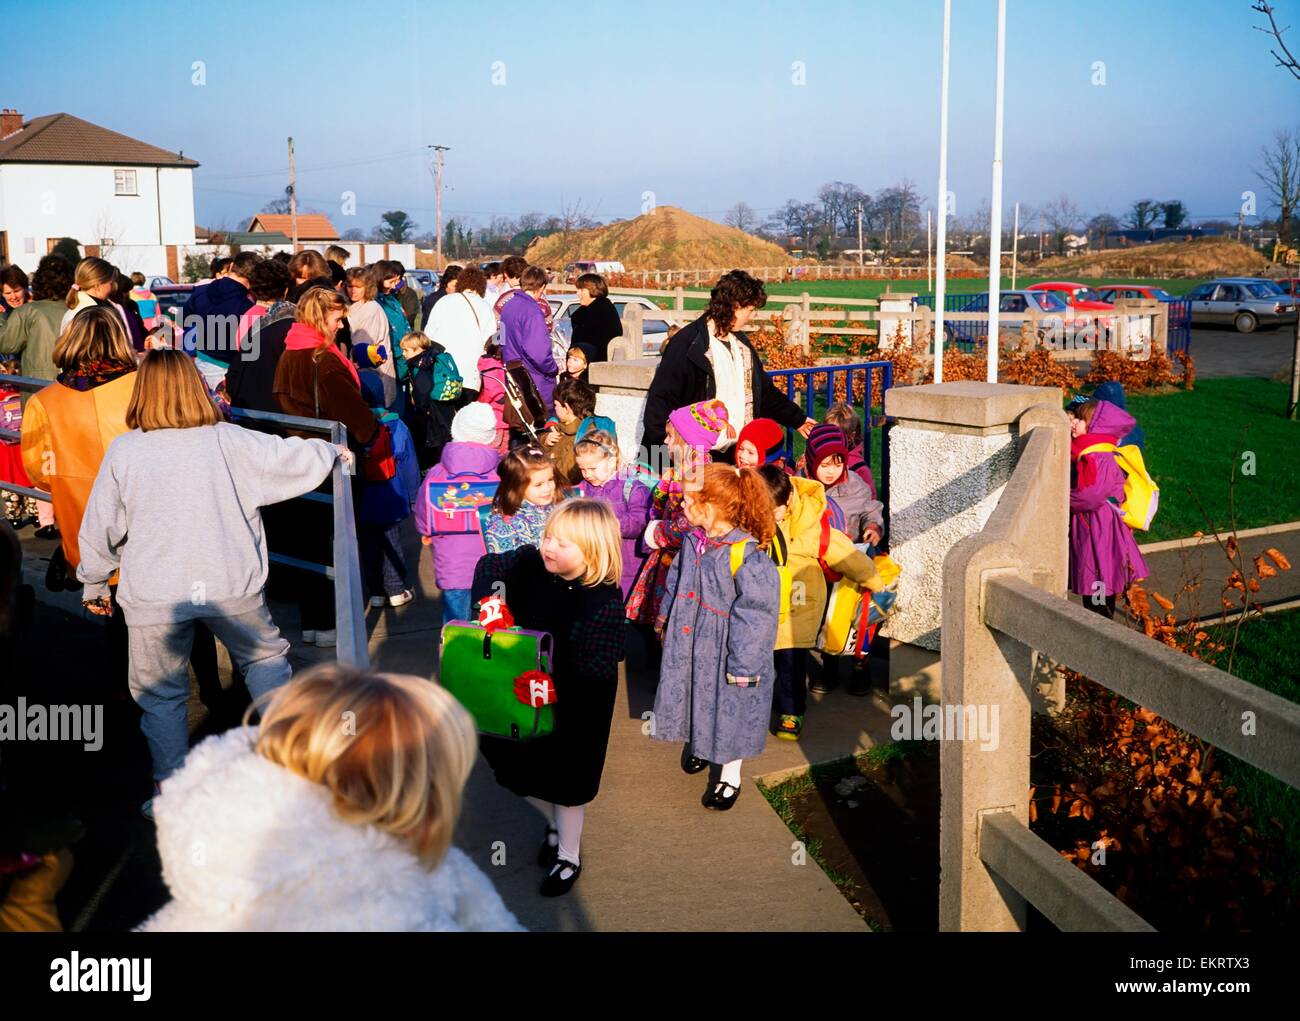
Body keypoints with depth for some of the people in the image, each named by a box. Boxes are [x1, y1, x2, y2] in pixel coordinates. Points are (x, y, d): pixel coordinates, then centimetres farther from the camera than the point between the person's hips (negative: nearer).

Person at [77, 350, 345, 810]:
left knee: (161, 694, 13)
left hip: (154, 597, 0)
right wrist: (332, 452, 23)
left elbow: (101, 528, 2)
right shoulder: (230, 442, -5)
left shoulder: (122, 451, -3)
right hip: (232, 586, 1)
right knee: (266, 656, 25)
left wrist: (93, 584, 17)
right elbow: (294, 459, 2)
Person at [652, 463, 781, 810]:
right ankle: (700, 743, 53)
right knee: (697, 696, 24)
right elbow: (677, 581, 12)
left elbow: (755, 615, -25)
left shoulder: (747, 555, -30)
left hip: (726, 651, -6)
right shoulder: (693, 541, -6)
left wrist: (743, 664, -20)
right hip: (690, 644, 6)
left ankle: (730, 774, 32)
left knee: (730, 706, 11)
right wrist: (667, 621, 21)